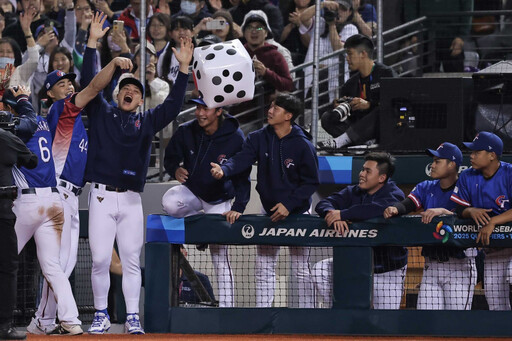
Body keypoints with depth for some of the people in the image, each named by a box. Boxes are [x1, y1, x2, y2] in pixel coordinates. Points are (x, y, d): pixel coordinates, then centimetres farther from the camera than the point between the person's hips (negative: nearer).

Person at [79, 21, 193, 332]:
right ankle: (101, 316, 6)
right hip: (102, 197, -2)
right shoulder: (101, 113, 11)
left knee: (132, 261, 1)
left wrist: (184, 68, -1)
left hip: (132, 201, 2)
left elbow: (173, 105, 6)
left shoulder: (147, 122, 14)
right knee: (101, 260, -4)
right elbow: (89, 83, 1)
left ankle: (133, 317, 4)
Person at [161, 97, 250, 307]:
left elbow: (243, 176, -18)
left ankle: (226, 307, 0)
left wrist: (238, 208, -30)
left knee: (220, 257, -5)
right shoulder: (186, 132, -12)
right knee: (169, 203, -32)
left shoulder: (235, 138, -20)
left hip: (219, 200, -3)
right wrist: (175, 170, -25)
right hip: (191, 191, 3)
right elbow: (170, 158, 0)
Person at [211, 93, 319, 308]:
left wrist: (289, 205, -20)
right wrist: (224, 170, -38)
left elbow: (311, 182, -11)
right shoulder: (258, 139, -3)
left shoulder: (302, 145, -14)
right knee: (264, 268, 6)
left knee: (301, 270, 1)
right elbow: (242, 159, -17)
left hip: (297, 213, -4)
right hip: (269, 213, 4)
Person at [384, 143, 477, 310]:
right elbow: (407, 204, -1)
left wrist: (443, 211, -36)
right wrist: (395, 209, -24)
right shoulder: (426, 188, 14)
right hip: (431, 265, 6)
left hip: (459, 266, -6)